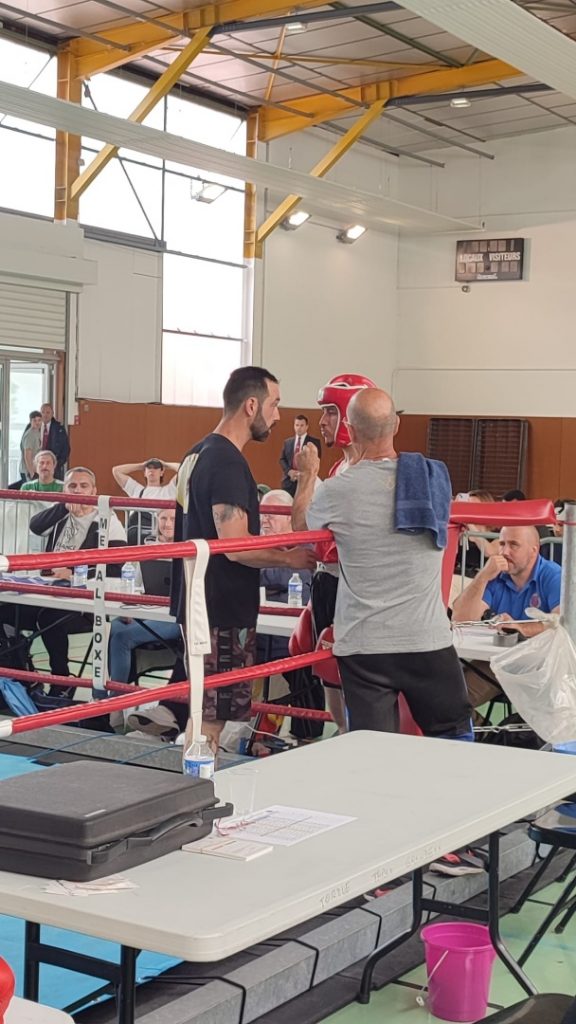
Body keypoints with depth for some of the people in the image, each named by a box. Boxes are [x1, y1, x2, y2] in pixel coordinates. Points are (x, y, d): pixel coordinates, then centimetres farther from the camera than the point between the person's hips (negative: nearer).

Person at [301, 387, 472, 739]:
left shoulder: (335, 492, -11)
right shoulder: (436, 477, 0)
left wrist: (307, 478, 26)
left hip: (364, 645, -2)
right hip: (429, 640, 3)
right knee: (456, 739, 17)